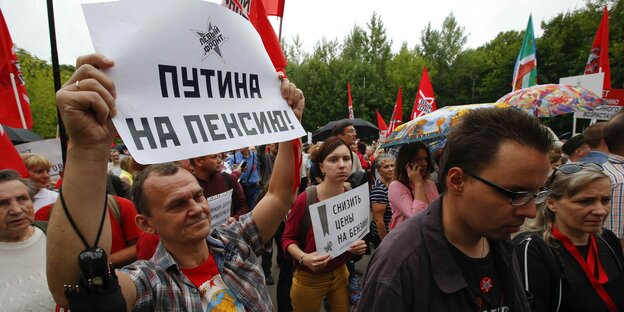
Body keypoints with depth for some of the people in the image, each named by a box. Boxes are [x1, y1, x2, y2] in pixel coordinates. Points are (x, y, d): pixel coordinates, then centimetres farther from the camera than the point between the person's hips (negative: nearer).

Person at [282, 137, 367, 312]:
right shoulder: (305, 199, -25)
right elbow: (288, 238, -12)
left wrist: (360, 245, -14)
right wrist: (303, 258, -29)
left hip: (341, 274, 4)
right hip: (309, 278, -4)